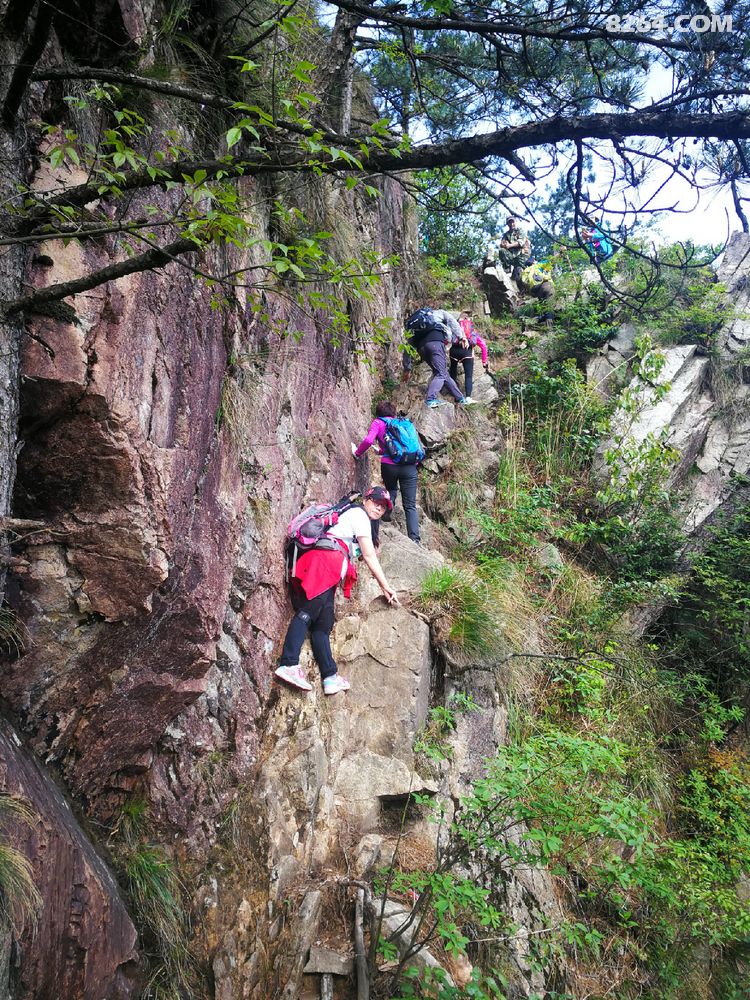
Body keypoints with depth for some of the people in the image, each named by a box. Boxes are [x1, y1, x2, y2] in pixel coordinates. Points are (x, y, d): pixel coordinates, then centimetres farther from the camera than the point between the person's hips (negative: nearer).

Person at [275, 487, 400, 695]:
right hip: (325, 559, -10)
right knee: (309, 611, -23)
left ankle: (330, 678, -10)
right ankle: (288, 664, -36)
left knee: (323, 623, -2)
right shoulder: (359, 514, 9)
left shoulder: (349, 514, 38)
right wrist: (386, 586, 9)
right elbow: (369, 556, 5)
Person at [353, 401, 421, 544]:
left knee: (391, 490, 30)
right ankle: (414, 540, -8)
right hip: (410, 466, 2)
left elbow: (368, 440, -7)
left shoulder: (378, 422, 10)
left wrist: (357, 453, 10)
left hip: (389, 465, -2)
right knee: (410, 505, 4)